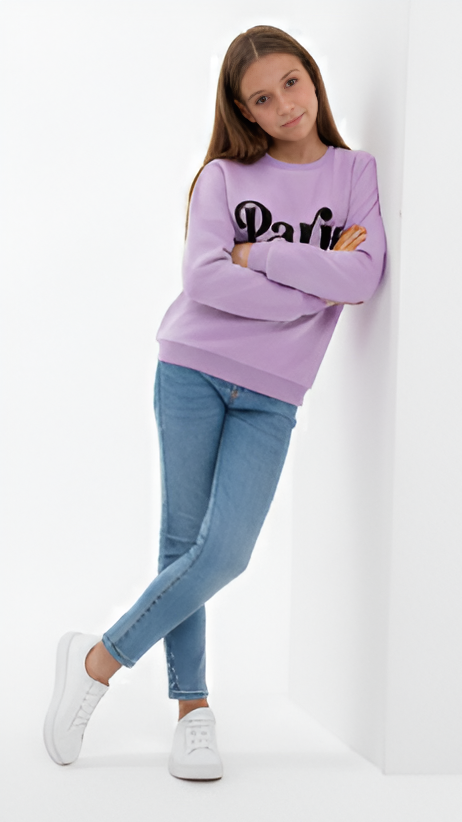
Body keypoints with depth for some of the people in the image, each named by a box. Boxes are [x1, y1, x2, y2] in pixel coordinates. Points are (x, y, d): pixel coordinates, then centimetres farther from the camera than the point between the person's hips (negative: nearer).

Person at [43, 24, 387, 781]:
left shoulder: (356, 172, 7)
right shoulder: (224, 176, 4)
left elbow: (364, 278, -8)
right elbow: (204, 279, -11)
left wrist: (259, 254, -10)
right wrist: (316, 287, -10)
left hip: (271, 396, 1)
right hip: (194, 370, 0)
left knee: (224, 554, -11)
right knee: (184, 545, -3)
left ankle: (99, 660, 5)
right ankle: (192, 708, 11)